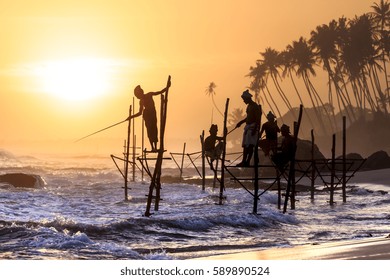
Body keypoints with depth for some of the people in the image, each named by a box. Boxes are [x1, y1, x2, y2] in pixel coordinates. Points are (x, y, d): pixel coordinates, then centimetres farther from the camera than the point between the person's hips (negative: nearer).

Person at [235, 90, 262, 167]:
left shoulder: (255, 106, -12)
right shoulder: (249, 106, 17)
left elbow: (257, 118, -18)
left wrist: (255, 128, -25)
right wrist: (241, 122, 22)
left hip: (253, 126, -10)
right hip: (247, 126, 10)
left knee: (250, 145, -13)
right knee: (245, 145, 7)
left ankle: (247, 161, -17)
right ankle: (244, 161, 8)